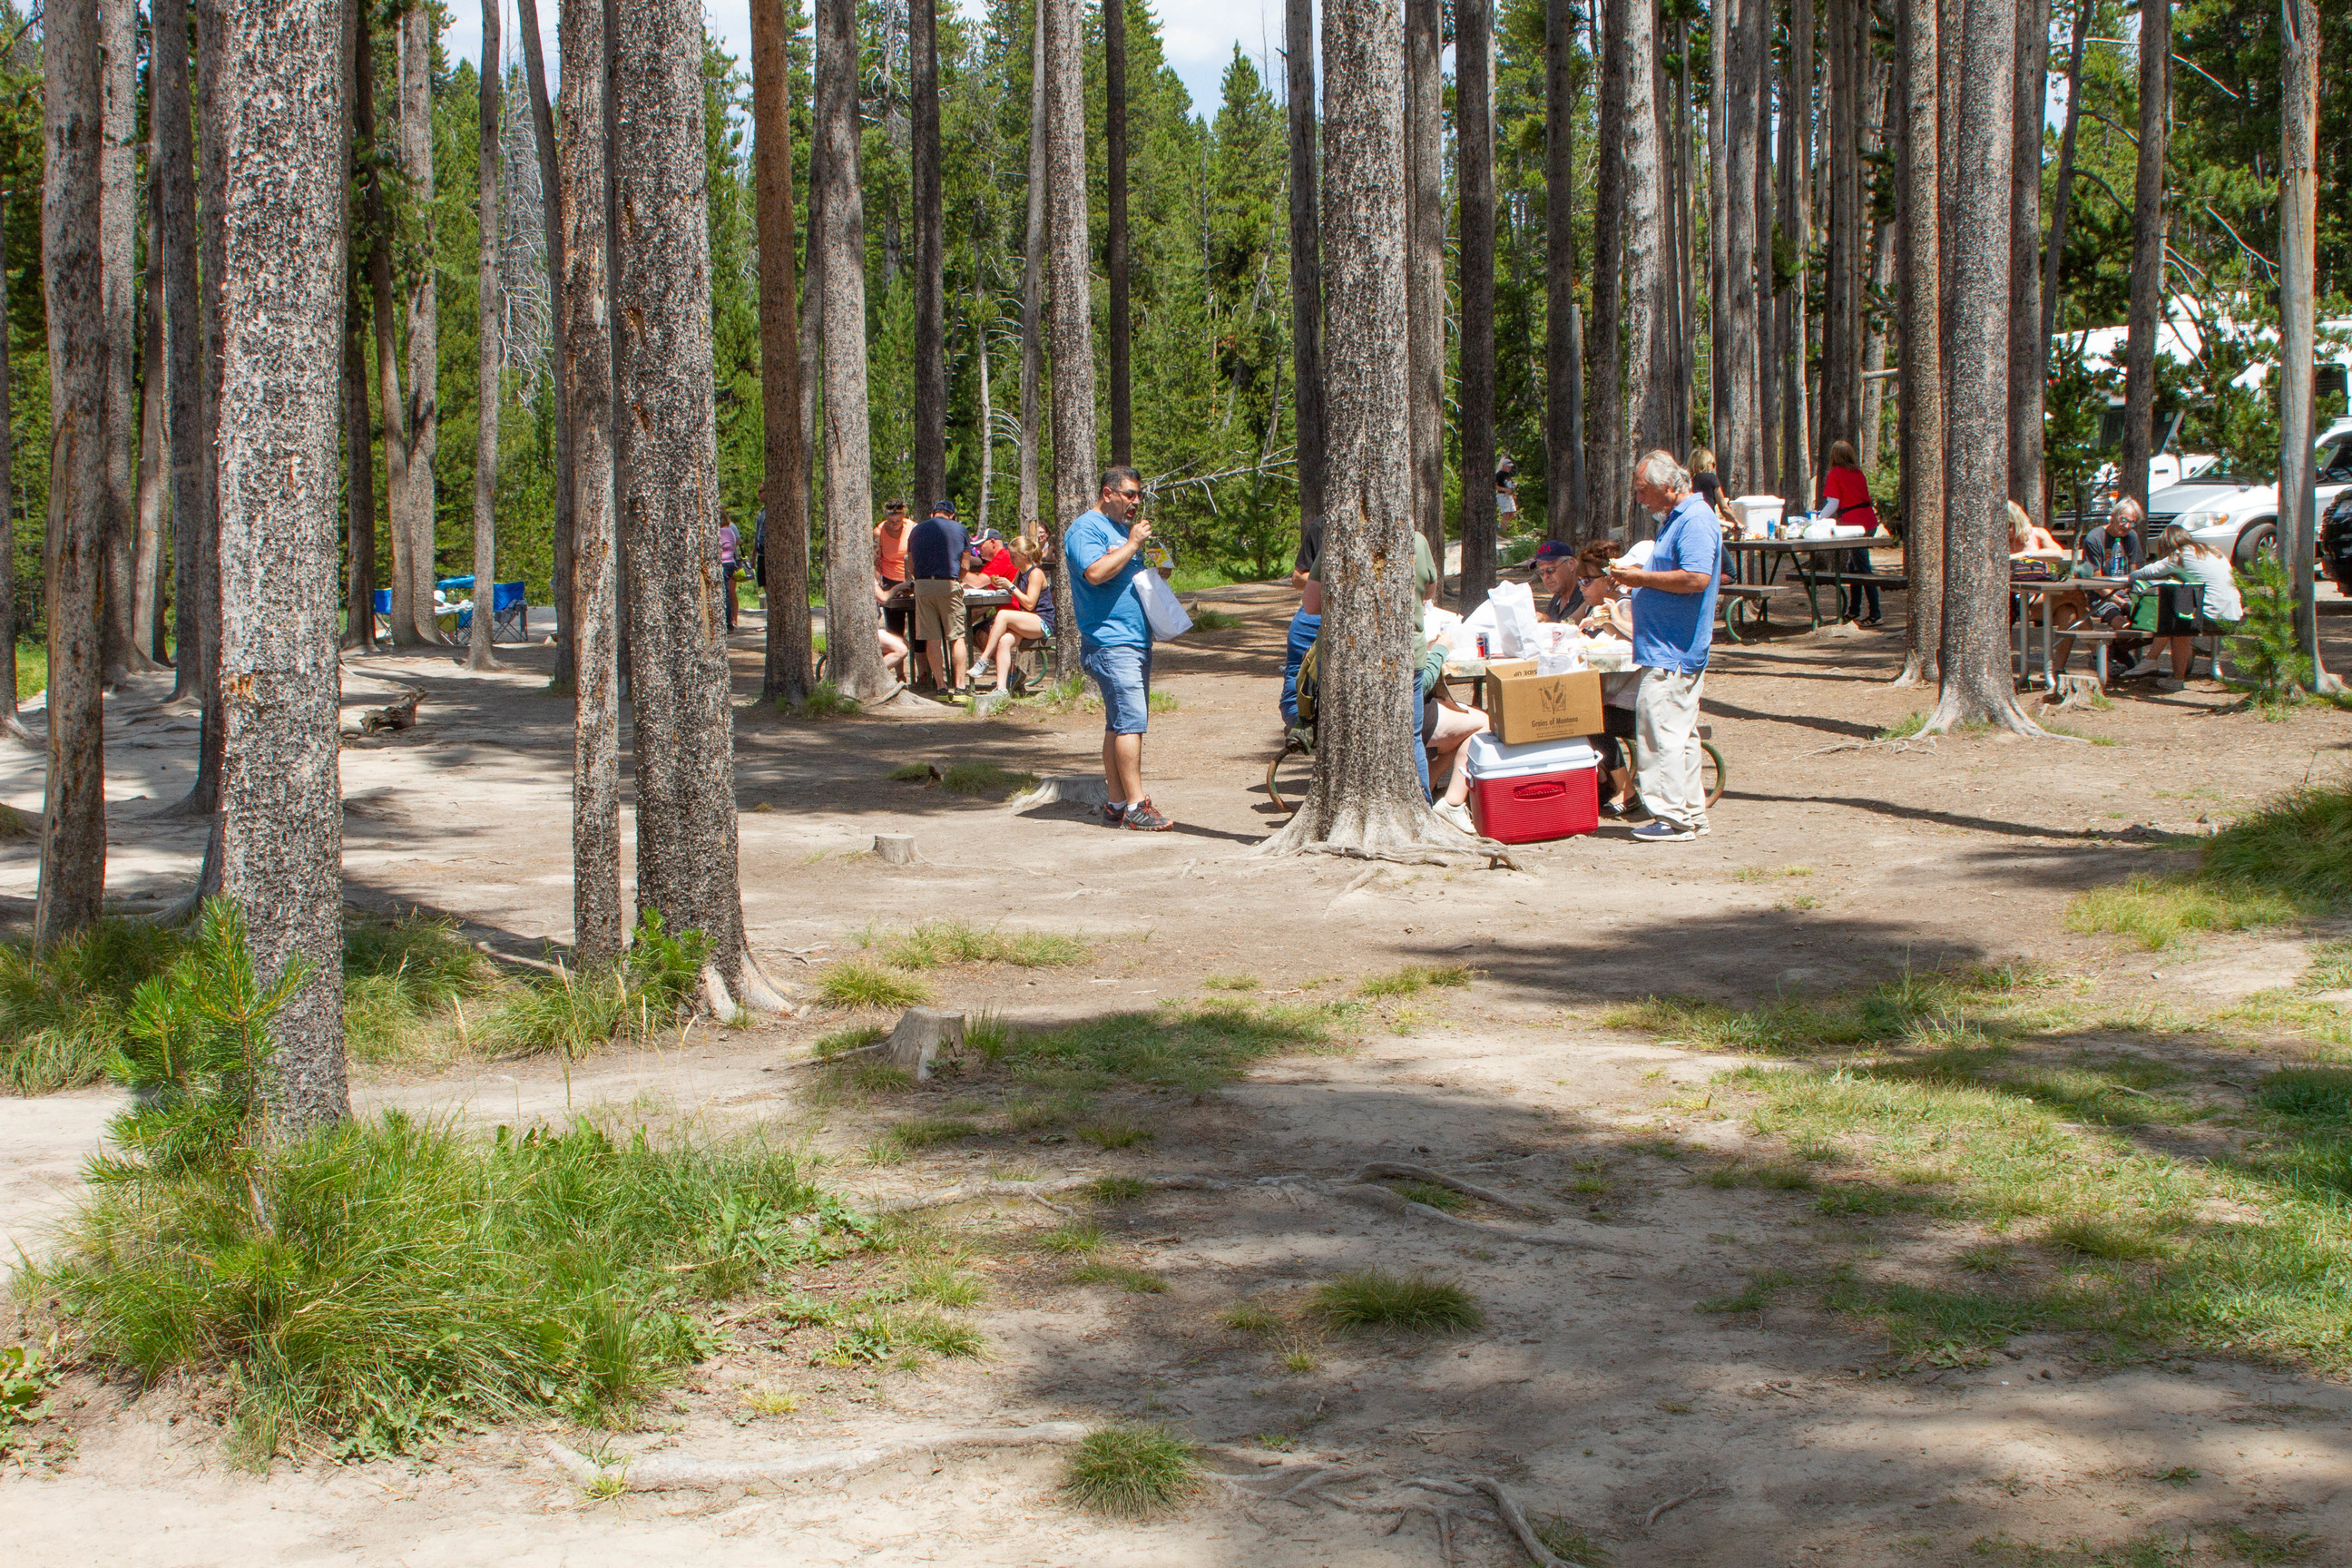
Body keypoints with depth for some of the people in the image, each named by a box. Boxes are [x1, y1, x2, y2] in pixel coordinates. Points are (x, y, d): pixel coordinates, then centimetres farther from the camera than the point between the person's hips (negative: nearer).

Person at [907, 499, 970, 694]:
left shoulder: (917, 530, 16)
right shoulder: (959, 529, 10)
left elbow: (911, 566, 18)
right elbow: (965, 564, 13)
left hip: (923, 585, 2)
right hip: (949, 584, -2)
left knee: (931, 638, 3)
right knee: (956, 636, 3)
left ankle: (941, 686, 0)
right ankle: (959, 685, -2)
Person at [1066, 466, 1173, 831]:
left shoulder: (1124, 527, 22)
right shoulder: (1087, 528, -7)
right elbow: (1095, 572, -23)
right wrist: (1133, 544, -16)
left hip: (1136, 640, 10)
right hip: (1109, 641, -10)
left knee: (1121, 724, 10)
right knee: (1131, 721, -15)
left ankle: (1117, 802, 13)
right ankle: (1135, 805, -15)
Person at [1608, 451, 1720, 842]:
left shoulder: (1695, 520, -15)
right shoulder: (1676, 519, 18)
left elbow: (1696, 578, -26)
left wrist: (1643, 578, -18)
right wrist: (1638, 577, 11)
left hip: (1673, 653, -11)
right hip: (1668, 650, 11)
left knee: (1661, 733, -11)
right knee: (1680, 735, 14)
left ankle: (1672, 817, -9)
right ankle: (1691, 814, 19)